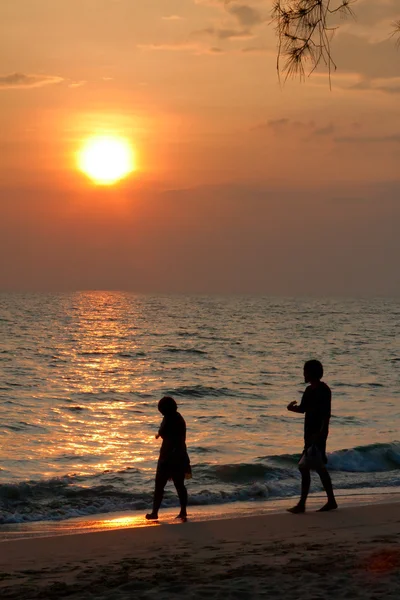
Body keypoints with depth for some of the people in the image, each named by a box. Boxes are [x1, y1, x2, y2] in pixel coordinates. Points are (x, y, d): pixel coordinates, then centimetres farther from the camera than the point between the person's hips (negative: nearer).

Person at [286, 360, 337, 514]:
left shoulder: (323, 390, -13)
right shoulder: (309, 390, 13)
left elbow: (327, 414, -18)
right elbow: (303, 409, 20)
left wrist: (321, 433, -24)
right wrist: (292, 408, -1)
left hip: (318, 434, -9)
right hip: (310, 434, 9)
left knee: (304, 467, -11)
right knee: (320, 468, 12)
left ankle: (302, 504, -10)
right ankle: (331, 501, 19)